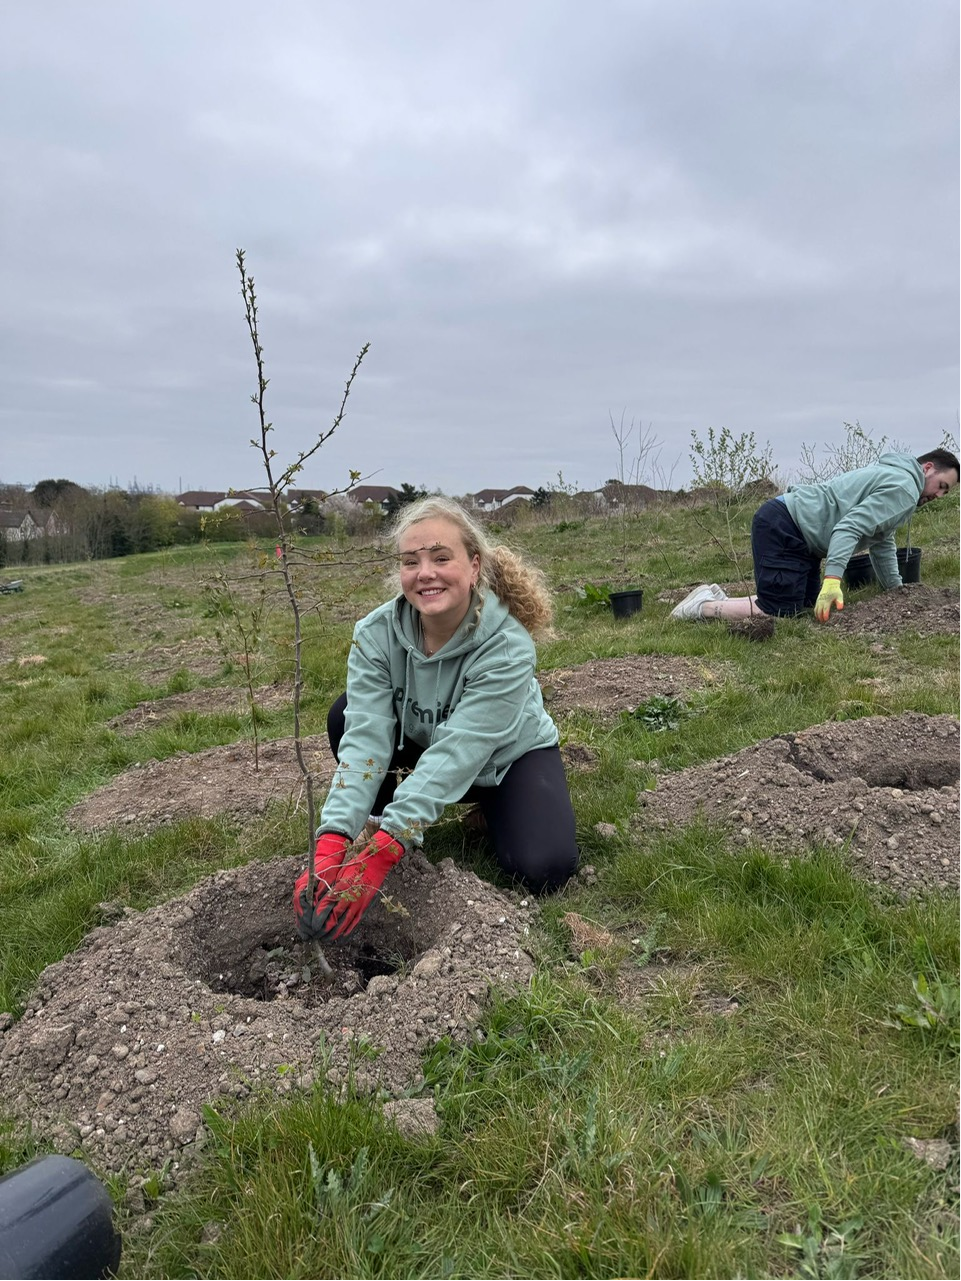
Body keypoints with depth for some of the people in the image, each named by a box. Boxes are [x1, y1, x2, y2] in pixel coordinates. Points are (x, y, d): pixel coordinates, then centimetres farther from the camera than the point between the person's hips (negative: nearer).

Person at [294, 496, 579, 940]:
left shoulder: (508, 647, -34)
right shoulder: (376, 634, -24)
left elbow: (455, 754, -40)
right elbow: (366, 737, -32)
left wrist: (383, 852, -47)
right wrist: (331, 844, -44)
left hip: (509, 757, -2)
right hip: (421, 748, 3)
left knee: (542, 870, -25)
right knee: (347, 715, -24)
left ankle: (493, 810, 7)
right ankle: (381, 826, -4)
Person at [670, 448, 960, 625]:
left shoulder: (888, 478, 25)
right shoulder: (903, 487, -8)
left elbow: (882, 543, 33)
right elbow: (849, 527, -22)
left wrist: (897, 591, 36)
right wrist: (833, 579, -30)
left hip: (793, 530, 11)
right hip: (782, 526, -11)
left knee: (806, 605, 10)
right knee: (778, 613, -17)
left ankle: (718, 598, 11)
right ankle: (705, 607, -7)